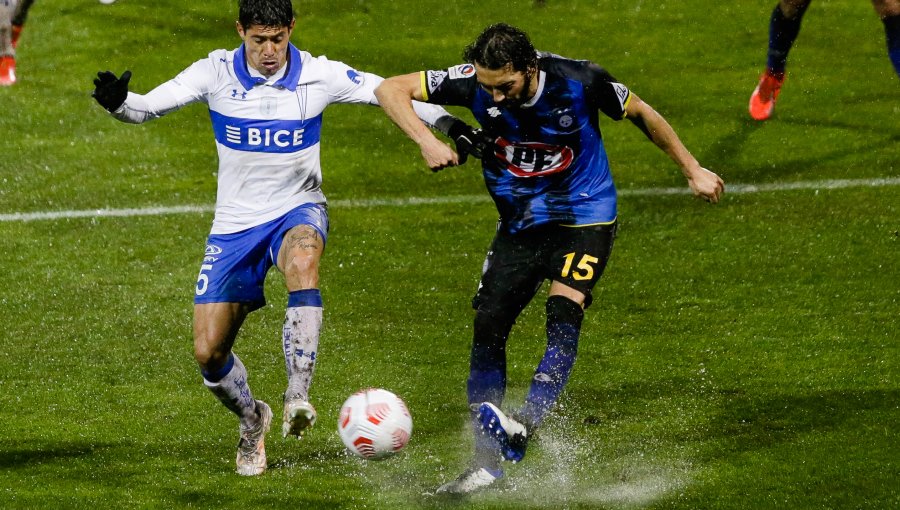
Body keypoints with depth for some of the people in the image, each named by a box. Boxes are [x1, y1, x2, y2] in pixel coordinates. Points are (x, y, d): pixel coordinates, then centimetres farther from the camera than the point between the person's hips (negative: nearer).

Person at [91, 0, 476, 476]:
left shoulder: (319, 76, -10)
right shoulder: (216, 73, -10)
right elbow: (149, 105, -15)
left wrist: (443, 120, -18)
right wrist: (118, 102, -37)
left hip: (298, 211, -2)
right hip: (234, 224, 2)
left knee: (302, 260, -40)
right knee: (208, 352, -4)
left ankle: (298, 397, -39)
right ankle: (251, 420, 29)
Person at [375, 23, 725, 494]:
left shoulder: (578, 81, -23)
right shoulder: (475, 84, -19)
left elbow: (641, 114, -5)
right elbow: (390, 90, -16)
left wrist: (692, 170, 3)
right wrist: (427, 140, -32)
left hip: (584, 219, -3)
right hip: (519, 224, 4)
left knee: (563, 314, -25)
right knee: (487, 327, -2)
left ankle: (522, 428, -37)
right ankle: (486, 462, 4)